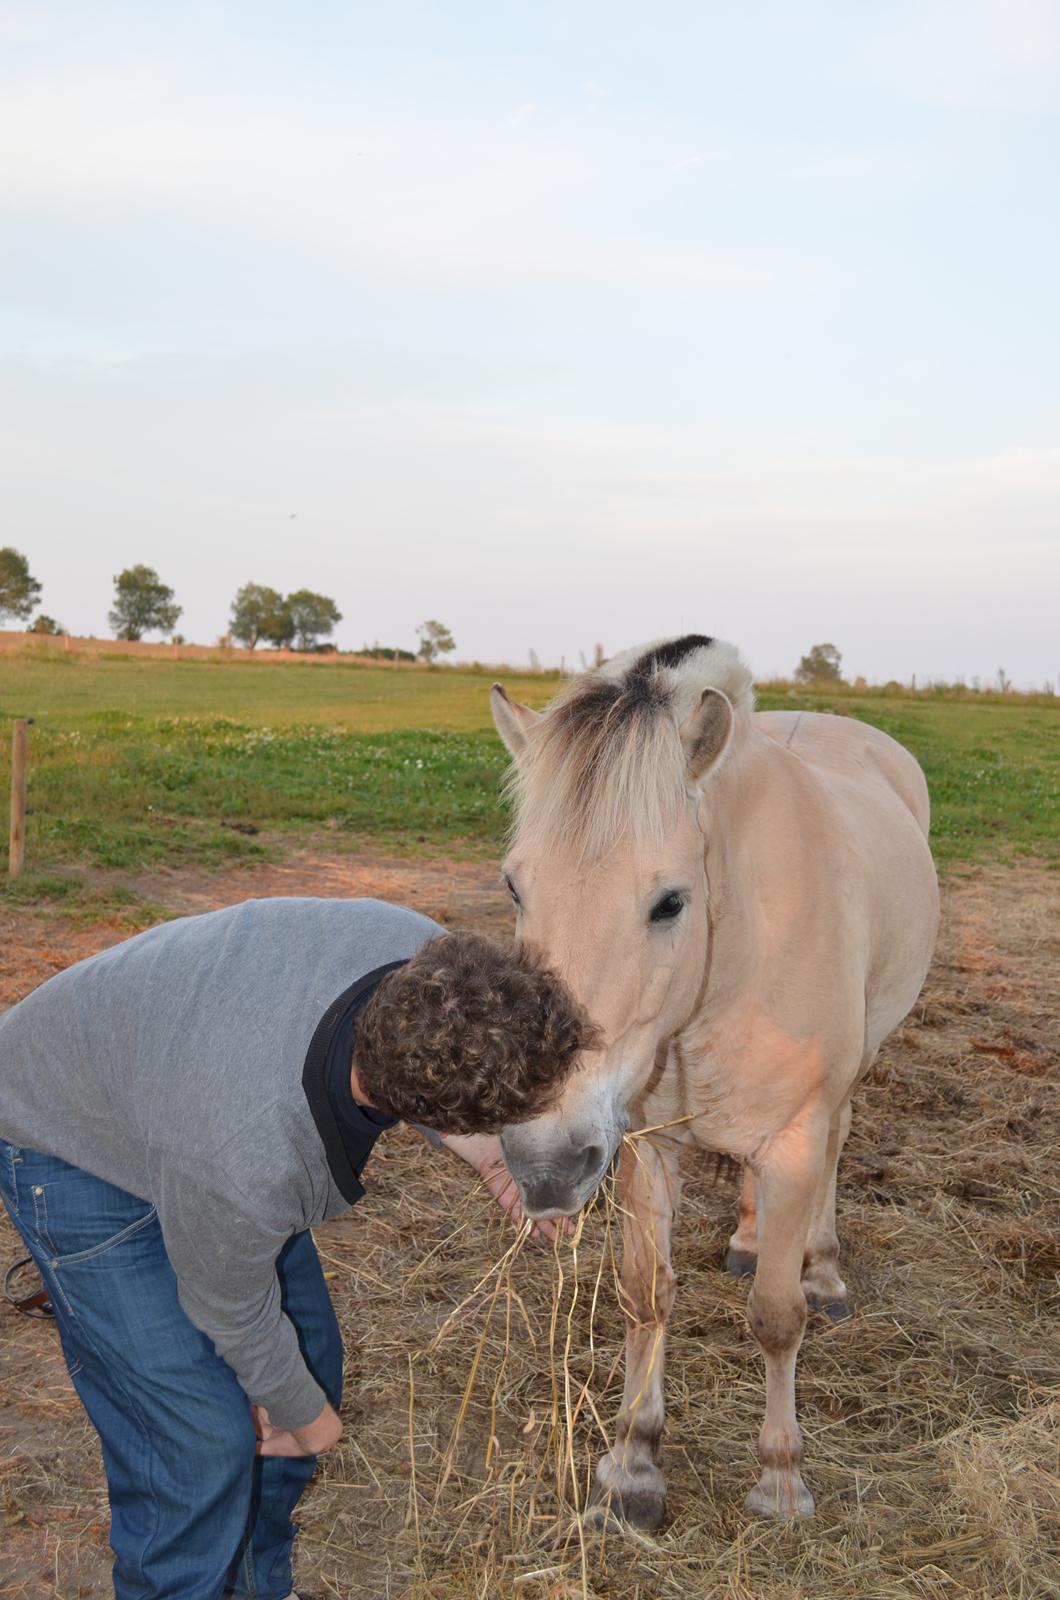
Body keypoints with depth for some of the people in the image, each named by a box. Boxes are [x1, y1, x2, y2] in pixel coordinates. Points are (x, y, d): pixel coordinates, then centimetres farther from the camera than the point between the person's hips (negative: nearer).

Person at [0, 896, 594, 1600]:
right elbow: (236, 1315, -19)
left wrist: (490, 1156, -12)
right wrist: (305, 1418, -2)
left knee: (313, 1357, 12)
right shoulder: (247, 1165, -43)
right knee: (202, 1433, -10)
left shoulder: (425, 954, -29)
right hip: (76, 1156, -7)